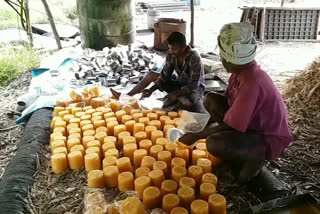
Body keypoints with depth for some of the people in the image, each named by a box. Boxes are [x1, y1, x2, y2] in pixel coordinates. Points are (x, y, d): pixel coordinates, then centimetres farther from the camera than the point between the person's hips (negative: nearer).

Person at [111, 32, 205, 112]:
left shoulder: (194, 58, -29)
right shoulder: (171, 55, -11)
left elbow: (193, 85, -29)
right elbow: (164, 77, -7)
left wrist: (175, 94, -40)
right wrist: (151, 90, -21)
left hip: (195, 88, -6)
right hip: (179, 84, 6)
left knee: (186, 101, -43)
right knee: (151, 75, 0)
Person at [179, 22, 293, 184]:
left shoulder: (252, 83, -33)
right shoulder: (241, 71, -5)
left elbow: (228, 126, -28)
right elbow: (228, 102, 10)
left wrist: (195, 136, -17)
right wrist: (204, 125, 3)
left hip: (268, 139, -9)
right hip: (253, 125, 9)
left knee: (214, 143, -34)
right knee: (210, 99, 4)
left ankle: (254, 156, -3)